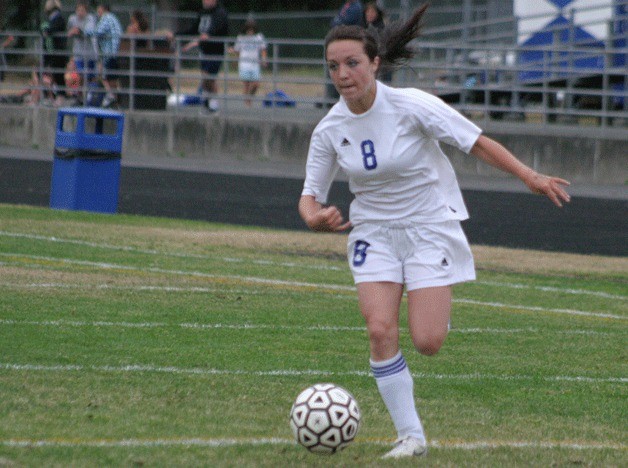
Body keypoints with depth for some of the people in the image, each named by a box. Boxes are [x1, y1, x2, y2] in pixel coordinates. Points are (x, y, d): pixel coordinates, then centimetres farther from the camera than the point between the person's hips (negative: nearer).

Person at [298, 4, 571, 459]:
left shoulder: (411, 106, -18)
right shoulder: (330, 130, -6)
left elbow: (477, 142, -11)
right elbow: (311, 193, 4)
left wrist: (531, 177, -18)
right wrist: (314, 216, -20)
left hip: (430, 227, -3)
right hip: (374, 231, 3)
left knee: (427, 342, -13)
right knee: (380, 330, -16)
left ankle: (436, 309, 27)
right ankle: (411, 435, -4)